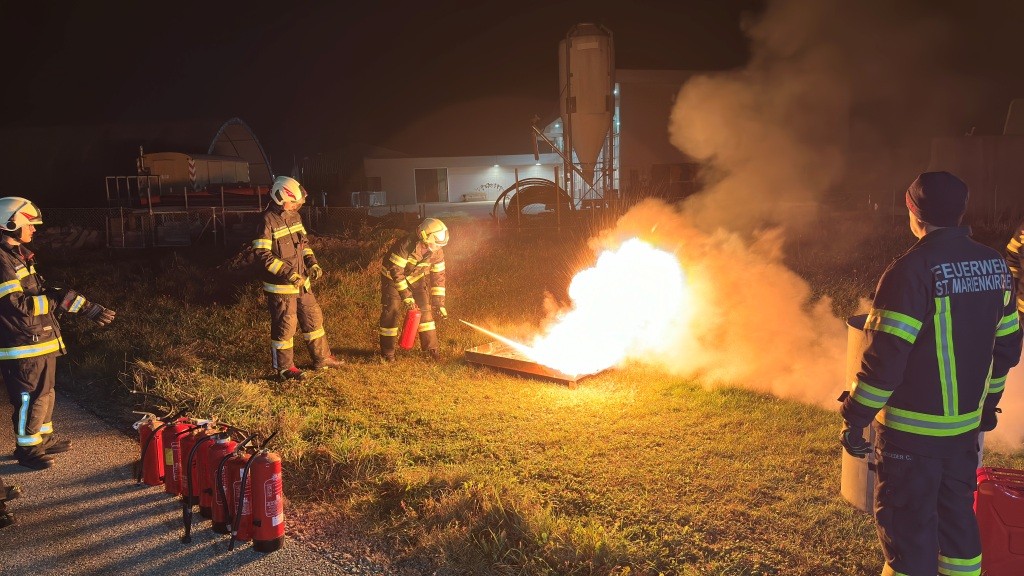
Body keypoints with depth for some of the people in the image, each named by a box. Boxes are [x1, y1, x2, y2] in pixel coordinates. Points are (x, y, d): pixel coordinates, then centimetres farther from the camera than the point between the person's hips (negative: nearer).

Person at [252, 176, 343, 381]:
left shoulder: (294, 216, 7)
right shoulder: (268, 221, -19)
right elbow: (262, 254, -23)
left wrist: (312, 263, 4)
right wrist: (288, 273, -26)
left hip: (301, 281, 8)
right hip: (281, 286, -8)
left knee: (313, 318, 16)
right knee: (285, 326, 2)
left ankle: (322, 358, 30)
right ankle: (284, 368, 18)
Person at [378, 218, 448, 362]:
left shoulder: (437, 251, -18)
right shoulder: (406, 245, -36)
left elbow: (438, 276, -9)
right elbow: (396, 271, -31)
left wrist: (439, 304, -10)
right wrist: (406, 296, -33)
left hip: (415, 279, 5)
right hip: (392, 278, -5)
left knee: (425, 309, -2)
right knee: (391, 312, -10)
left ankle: (431, 348, 9)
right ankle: (387, 353, 1)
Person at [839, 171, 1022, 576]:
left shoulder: (911, 270, -19)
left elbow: (885, 356, -21)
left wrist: (854, 418, -13)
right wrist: (988, 400, 25)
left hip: (913, 429, -7)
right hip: (966, 423, 7)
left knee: (906, 525, 6)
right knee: (957, 513, 23)